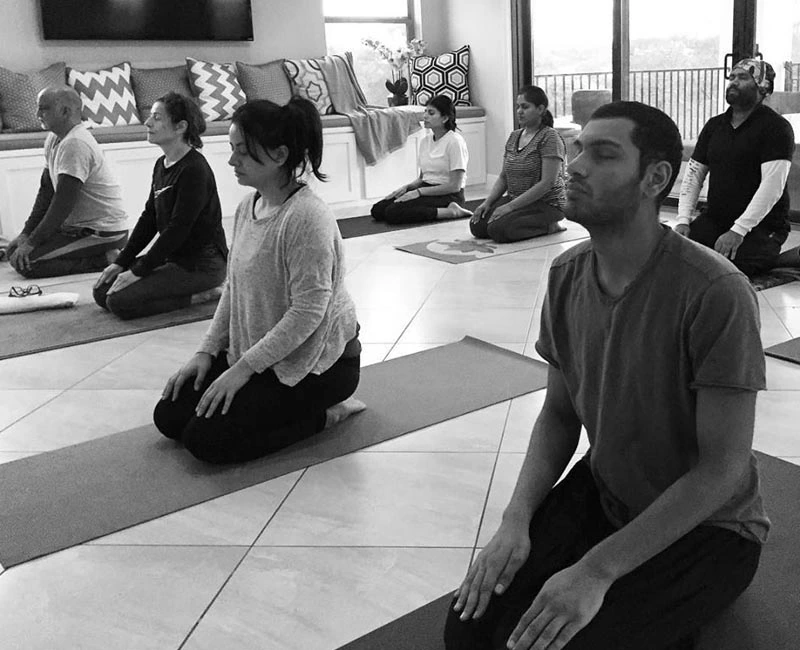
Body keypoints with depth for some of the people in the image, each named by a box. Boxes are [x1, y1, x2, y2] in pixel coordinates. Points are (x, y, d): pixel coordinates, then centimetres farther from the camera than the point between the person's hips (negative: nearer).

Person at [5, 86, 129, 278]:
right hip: (79, 225, 10)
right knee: (14, 251, 12)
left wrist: (31, 243, -19)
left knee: (26, 262, -18)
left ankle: (104, 260, -9)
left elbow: (63, 203, -24)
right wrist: (26, 233, 8)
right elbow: (46, 191, 14)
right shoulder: (54, 139, 11)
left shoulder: (75, 144, -21)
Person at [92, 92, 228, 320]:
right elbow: (149, 217, 12)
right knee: (102, 292, 3)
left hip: (201, 264, -9)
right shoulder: (162, 165, 10)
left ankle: (200, 295, -6)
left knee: (120, 301, -18)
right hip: (170, 256, 9)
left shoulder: (194, 170, -19)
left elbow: (178, 229, -21)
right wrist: (121, 262, 5)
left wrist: (137, 271, -17)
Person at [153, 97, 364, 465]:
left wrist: (244, 368, -22)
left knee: (206, 438, -15)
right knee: (169, 415, 5)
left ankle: (324, 412, -1)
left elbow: (307, 313, -26)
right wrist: (207, 352, 2)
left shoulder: (307, 217, -23)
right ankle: (298, 406, 14)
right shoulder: (247, 208, 4)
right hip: (253, 353, 9)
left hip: (315, 361, -9)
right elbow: (233, 288, 11)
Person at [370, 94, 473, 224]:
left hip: (448, 196, -8)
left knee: (393, 213, -27)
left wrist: (419, 191, -18)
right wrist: (407, 187, -3)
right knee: (377, 209, -11)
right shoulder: (425, 141, 13)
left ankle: (450, 212, -16)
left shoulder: (454, 141, -11)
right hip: (426, 191, 9)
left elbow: (454, 186, -15)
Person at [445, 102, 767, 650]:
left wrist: (598, 570, -26)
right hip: (600, 493, 6)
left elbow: (724, 468, -22)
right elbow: (559, 414, 3)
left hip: (705, 525, -5)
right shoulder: (567, 275, -4)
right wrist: (517, 517, -14)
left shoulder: (716, 293, -25)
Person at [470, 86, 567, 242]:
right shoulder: (514, 137, 13)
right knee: (477, 225, -14)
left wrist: (510, 206, -22)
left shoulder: (549, 137, -11)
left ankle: (548, 226, -7)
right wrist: (487, 202, -4)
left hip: (546, 204, -8)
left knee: (497, 229, -28)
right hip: (514, 199, 8)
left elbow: (547, 183, -20)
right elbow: (503, 177, 15)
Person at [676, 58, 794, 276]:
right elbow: (693, 174, 11)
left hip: (761, 225, -6)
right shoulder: (714, 125, 13)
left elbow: (772, 186, -18)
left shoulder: (776, 127, -8)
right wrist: (683, 220, -4)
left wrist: (738, 230, -27)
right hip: (713, 219, 6)